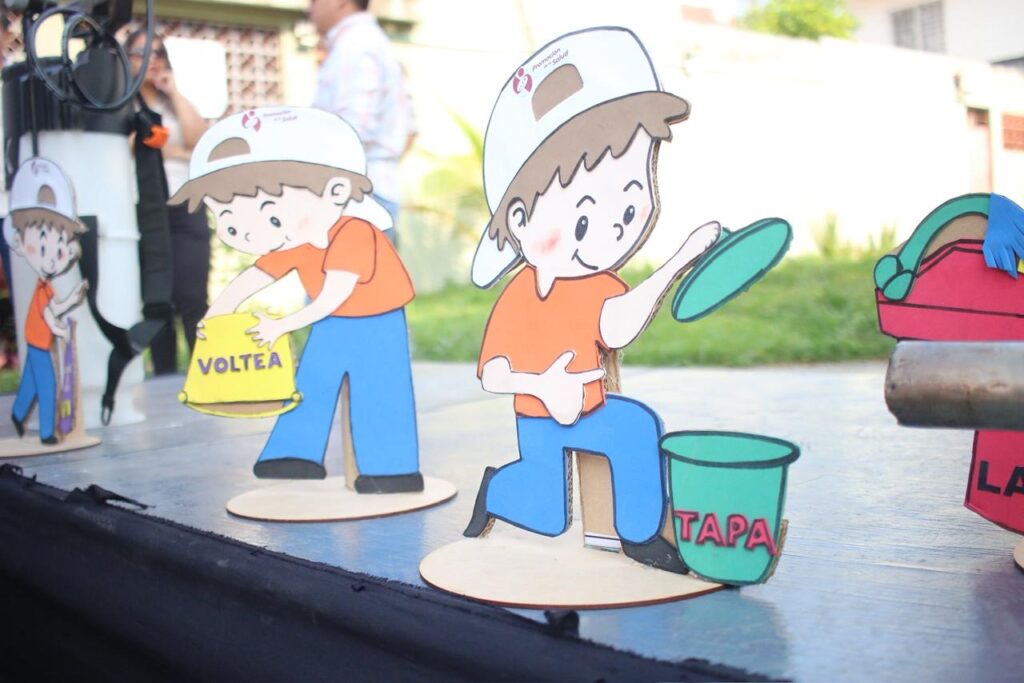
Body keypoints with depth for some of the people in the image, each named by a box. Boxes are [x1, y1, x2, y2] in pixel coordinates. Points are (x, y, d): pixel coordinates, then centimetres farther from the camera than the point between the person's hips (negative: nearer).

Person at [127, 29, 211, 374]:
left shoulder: (176, 103, 19)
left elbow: (200, 140, 2)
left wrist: (174, 91, 2)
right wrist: (181, 153, -4)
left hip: (187, 210, 3)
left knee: (193, 299, -5)